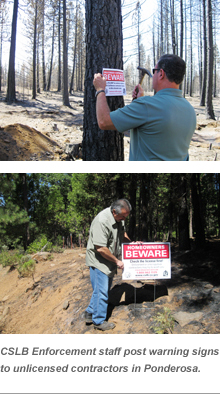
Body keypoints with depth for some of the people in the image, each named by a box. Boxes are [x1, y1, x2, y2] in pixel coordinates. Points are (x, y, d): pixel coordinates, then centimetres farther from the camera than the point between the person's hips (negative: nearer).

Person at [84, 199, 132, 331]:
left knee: (104, 289, 17)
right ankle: (99, 321, 15)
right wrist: (117, 261, -18)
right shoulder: (102, 221, -28)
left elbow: (123, 234, 21)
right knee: (101, 292, -1)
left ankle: (90, 313, 32)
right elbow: (101, 249, -28)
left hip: (110, 261, 9)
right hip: (99, 262, -9)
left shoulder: (120, 218, 1)